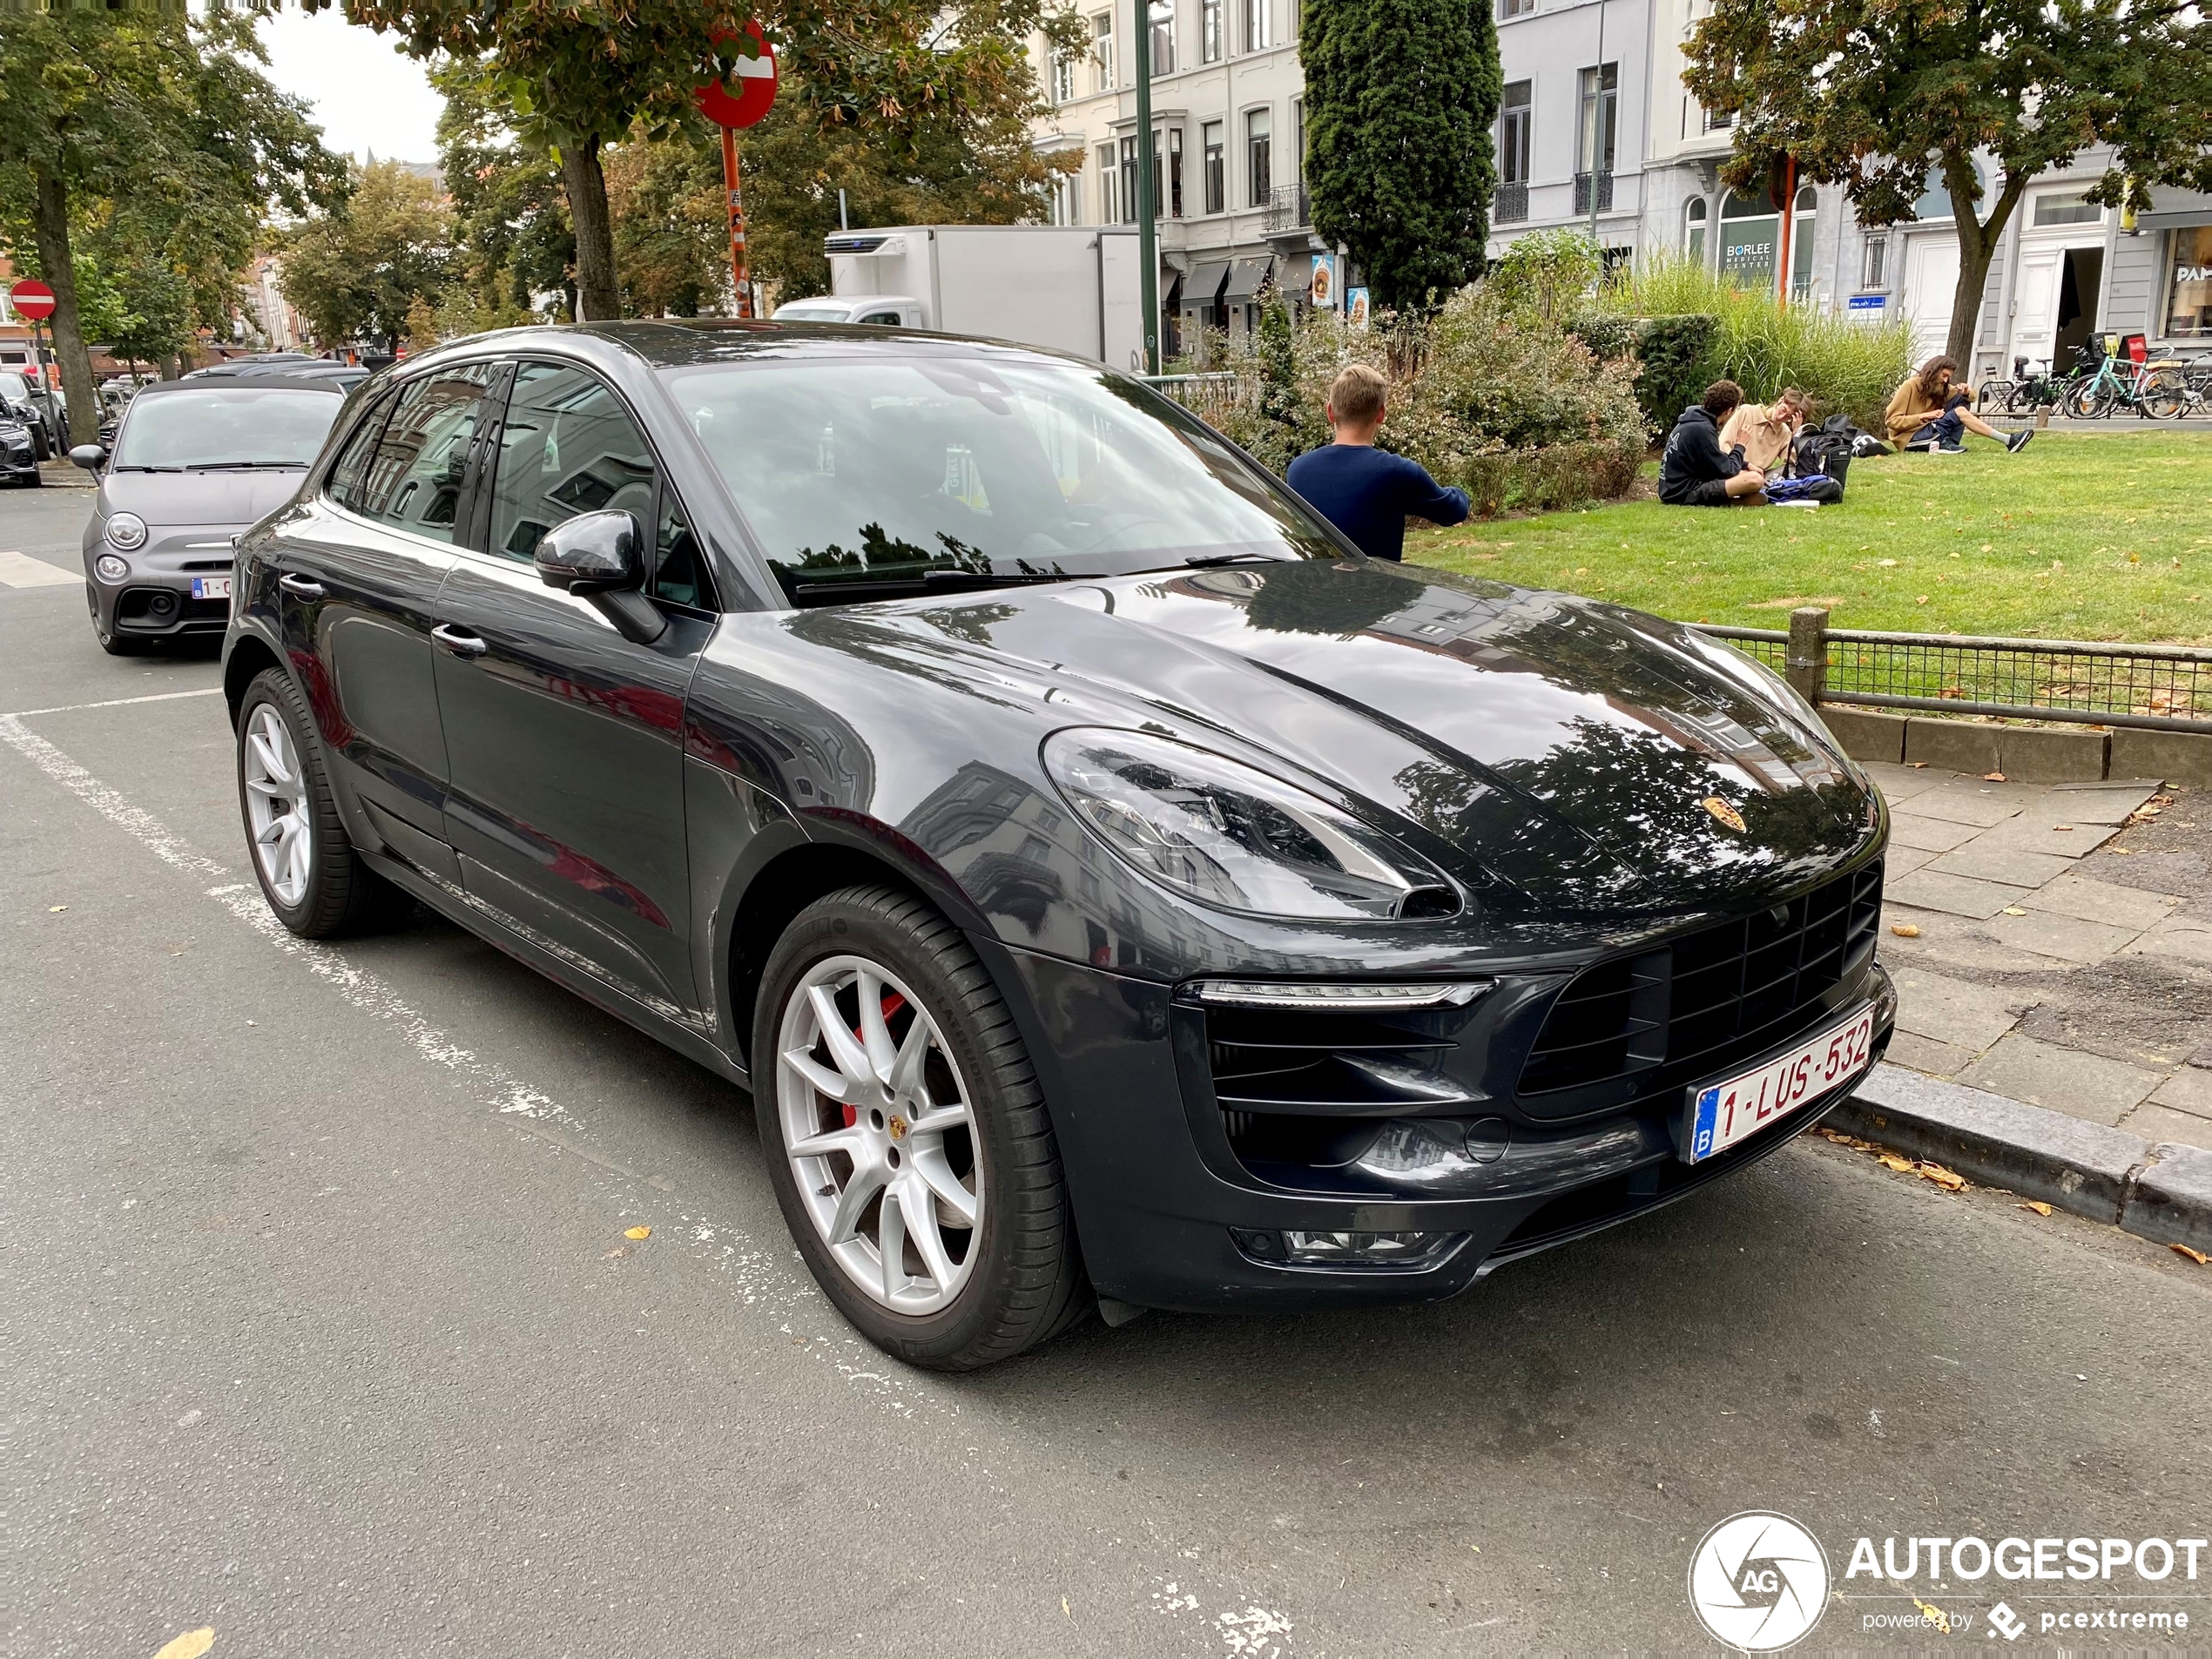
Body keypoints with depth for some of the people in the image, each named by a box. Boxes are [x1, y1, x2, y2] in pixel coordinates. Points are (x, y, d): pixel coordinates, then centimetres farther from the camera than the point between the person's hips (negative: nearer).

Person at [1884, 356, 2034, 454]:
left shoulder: (1940, 388, 11)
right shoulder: (1910, 387, -11)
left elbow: (1971, 396, 15)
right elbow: (1891, 421, -16)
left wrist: (1967, 392, -10)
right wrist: (1924, 416, -21)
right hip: (1909, 439, -8)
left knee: (1962, 401, -5)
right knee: (1960, 412, -20)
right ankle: (2008, 441, -22)